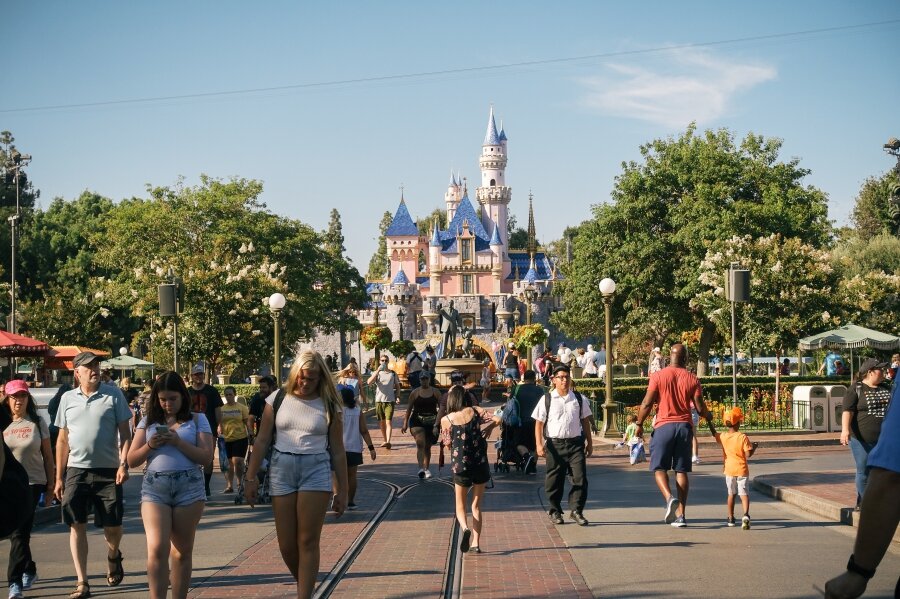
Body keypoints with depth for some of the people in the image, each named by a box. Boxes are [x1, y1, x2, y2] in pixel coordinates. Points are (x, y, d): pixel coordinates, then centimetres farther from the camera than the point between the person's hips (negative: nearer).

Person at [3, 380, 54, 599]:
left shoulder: (37, 423, 2)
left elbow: (48, 456, 5)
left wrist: (51, 483, 3)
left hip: (32, 482, -2)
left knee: (19, 533, -10)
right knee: (21, 532, 14)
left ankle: (15, 581, -11)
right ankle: (29, 571, 33)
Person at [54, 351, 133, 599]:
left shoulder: (113, 395, 0)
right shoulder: (68, 399, 7)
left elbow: (125, 433, 1)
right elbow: (62, 440, 11)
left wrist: (124, 464, -12)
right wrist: (59, 477, 8)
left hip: (108, 471, -2)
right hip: (76, 470, 2)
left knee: (112, 526, 3)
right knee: (77, 526, -1)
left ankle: (113, 555, 37)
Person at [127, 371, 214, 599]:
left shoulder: (197, 420, 8)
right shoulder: (148, 421, 13)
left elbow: (206, 456, -2)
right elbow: (131, 460, 10)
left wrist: (178, 442, -14)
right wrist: (150, 445, -8)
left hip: (189, 487, 0)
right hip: (154, 488, 0)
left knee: (182, 551, 7)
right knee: (157, 549, -14)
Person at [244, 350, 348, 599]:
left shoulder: (330, 406, 2)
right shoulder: (278, 399, 5)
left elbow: (337, 451, 5)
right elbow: (262, 440, 8)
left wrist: (342, 490, 4)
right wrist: (251, 477, 5)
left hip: (316, 470, -2)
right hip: (281, 469, 2)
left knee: (308, 542, -5)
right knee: (286, 546, 5)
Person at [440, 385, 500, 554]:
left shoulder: (446, 420, -5)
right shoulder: (475, 411, -3)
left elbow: (447, 443, 4)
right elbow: (497, 420, -8)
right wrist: (489, 428, 9)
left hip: (460, 466, -1)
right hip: (480, 464, 1)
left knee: (460, 506, 12)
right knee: (476, 505, 15)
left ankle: (465, 528, -19)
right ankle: (476, 543, 8)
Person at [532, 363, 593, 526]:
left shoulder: (579, 399, 8)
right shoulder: (546, 400, 0)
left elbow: (585, 421, 16)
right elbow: (539, 423, 1)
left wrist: (589, 443, 15)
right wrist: (539, 444, -8)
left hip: (575, 443, 2)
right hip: (555, 444, -1)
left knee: (580, 477, -7)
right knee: (554, 480, 5)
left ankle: (576, 510, 3)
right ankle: (555, 511, 20)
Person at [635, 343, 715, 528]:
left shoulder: (658, 376, -3)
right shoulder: (692, 379, 3)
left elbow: (647, 403, -7)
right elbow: (700, 408, 3)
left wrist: (639, 424, 5)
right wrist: (710, 421, 22)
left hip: (664, 426, -2)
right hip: (684, 426, 2)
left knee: (659, 468, 4)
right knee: (682, 471, 7)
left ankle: (669, 498, -23)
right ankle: (680, 514, 4)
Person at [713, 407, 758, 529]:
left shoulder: (723, 437, -2)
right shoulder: (743, 437, -13)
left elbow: (714, 434, 20)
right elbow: (748, 455, -15)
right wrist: (754, 447, 3)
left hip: (729, 470, 3)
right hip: (742, 469, -3)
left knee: (731, 494, 17)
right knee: (744, 493, -4)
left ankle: (731, 518, 23)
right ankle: (746, 514, -26)